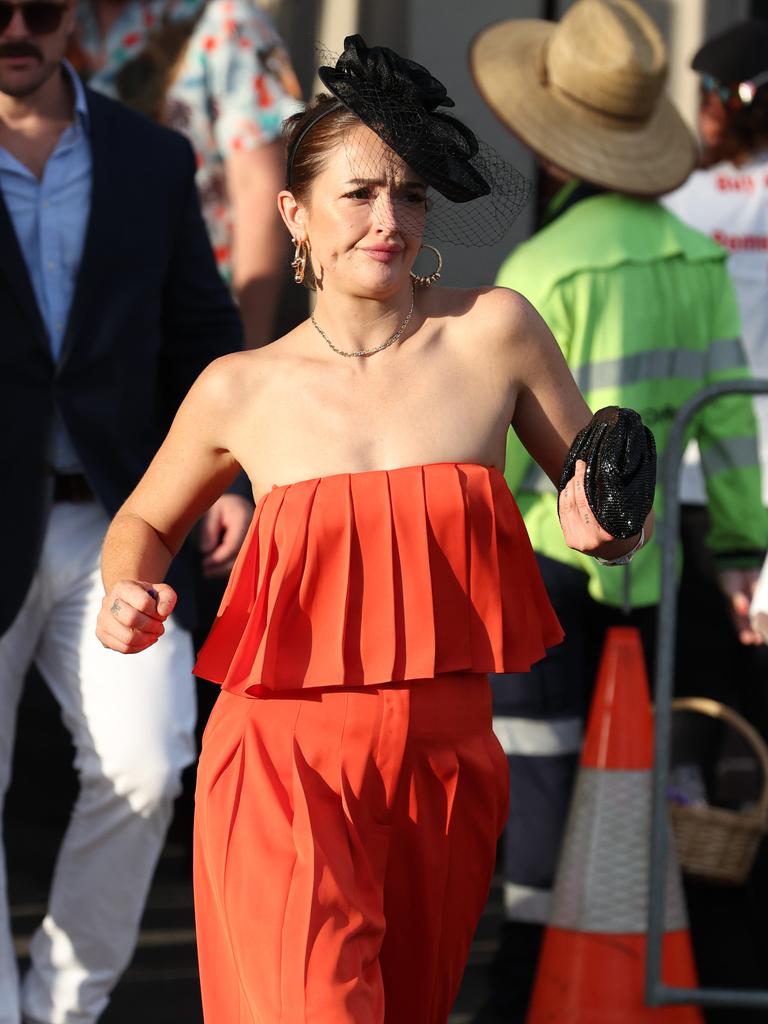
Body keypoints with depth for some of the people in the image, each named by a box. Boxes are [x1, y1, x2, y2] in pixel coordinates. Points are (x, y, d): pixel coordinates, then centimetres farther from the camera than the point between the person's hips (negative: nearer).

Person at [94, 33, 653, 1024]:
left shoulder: (494, 332, -1)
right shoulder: (240, 390, -1)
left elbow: (606, 507, 11)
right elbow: (142, 524, 18)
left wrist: (600, 525, -12)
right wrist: (129, 599, -3)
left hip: (445, 762, 2)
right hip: (287, 765, -2)